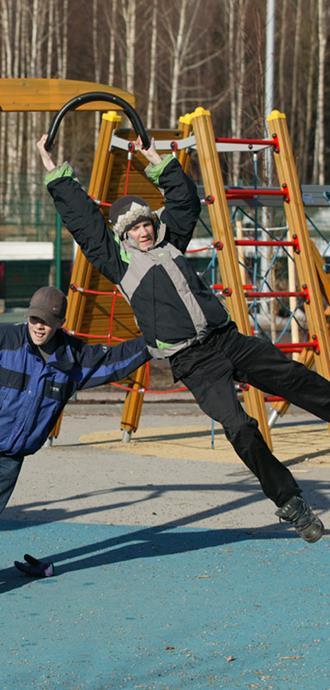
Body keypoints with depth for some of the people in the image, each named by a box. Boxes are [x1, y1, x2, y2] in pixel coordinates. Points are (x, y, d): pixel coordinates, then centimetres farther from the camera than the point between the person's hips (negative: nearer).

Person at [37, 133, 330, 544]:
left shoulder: (170, 240, 18)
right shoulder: (117, 259, 4)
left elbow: (186, 200, 28)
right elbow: (81, 219, 2)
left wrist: (158, 163, 26)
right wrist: (56, 175, 5)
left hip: (228, 339, 6)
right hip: (193, 363, -6)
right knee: (239, 427, -18)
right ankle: (289, 502, -14)